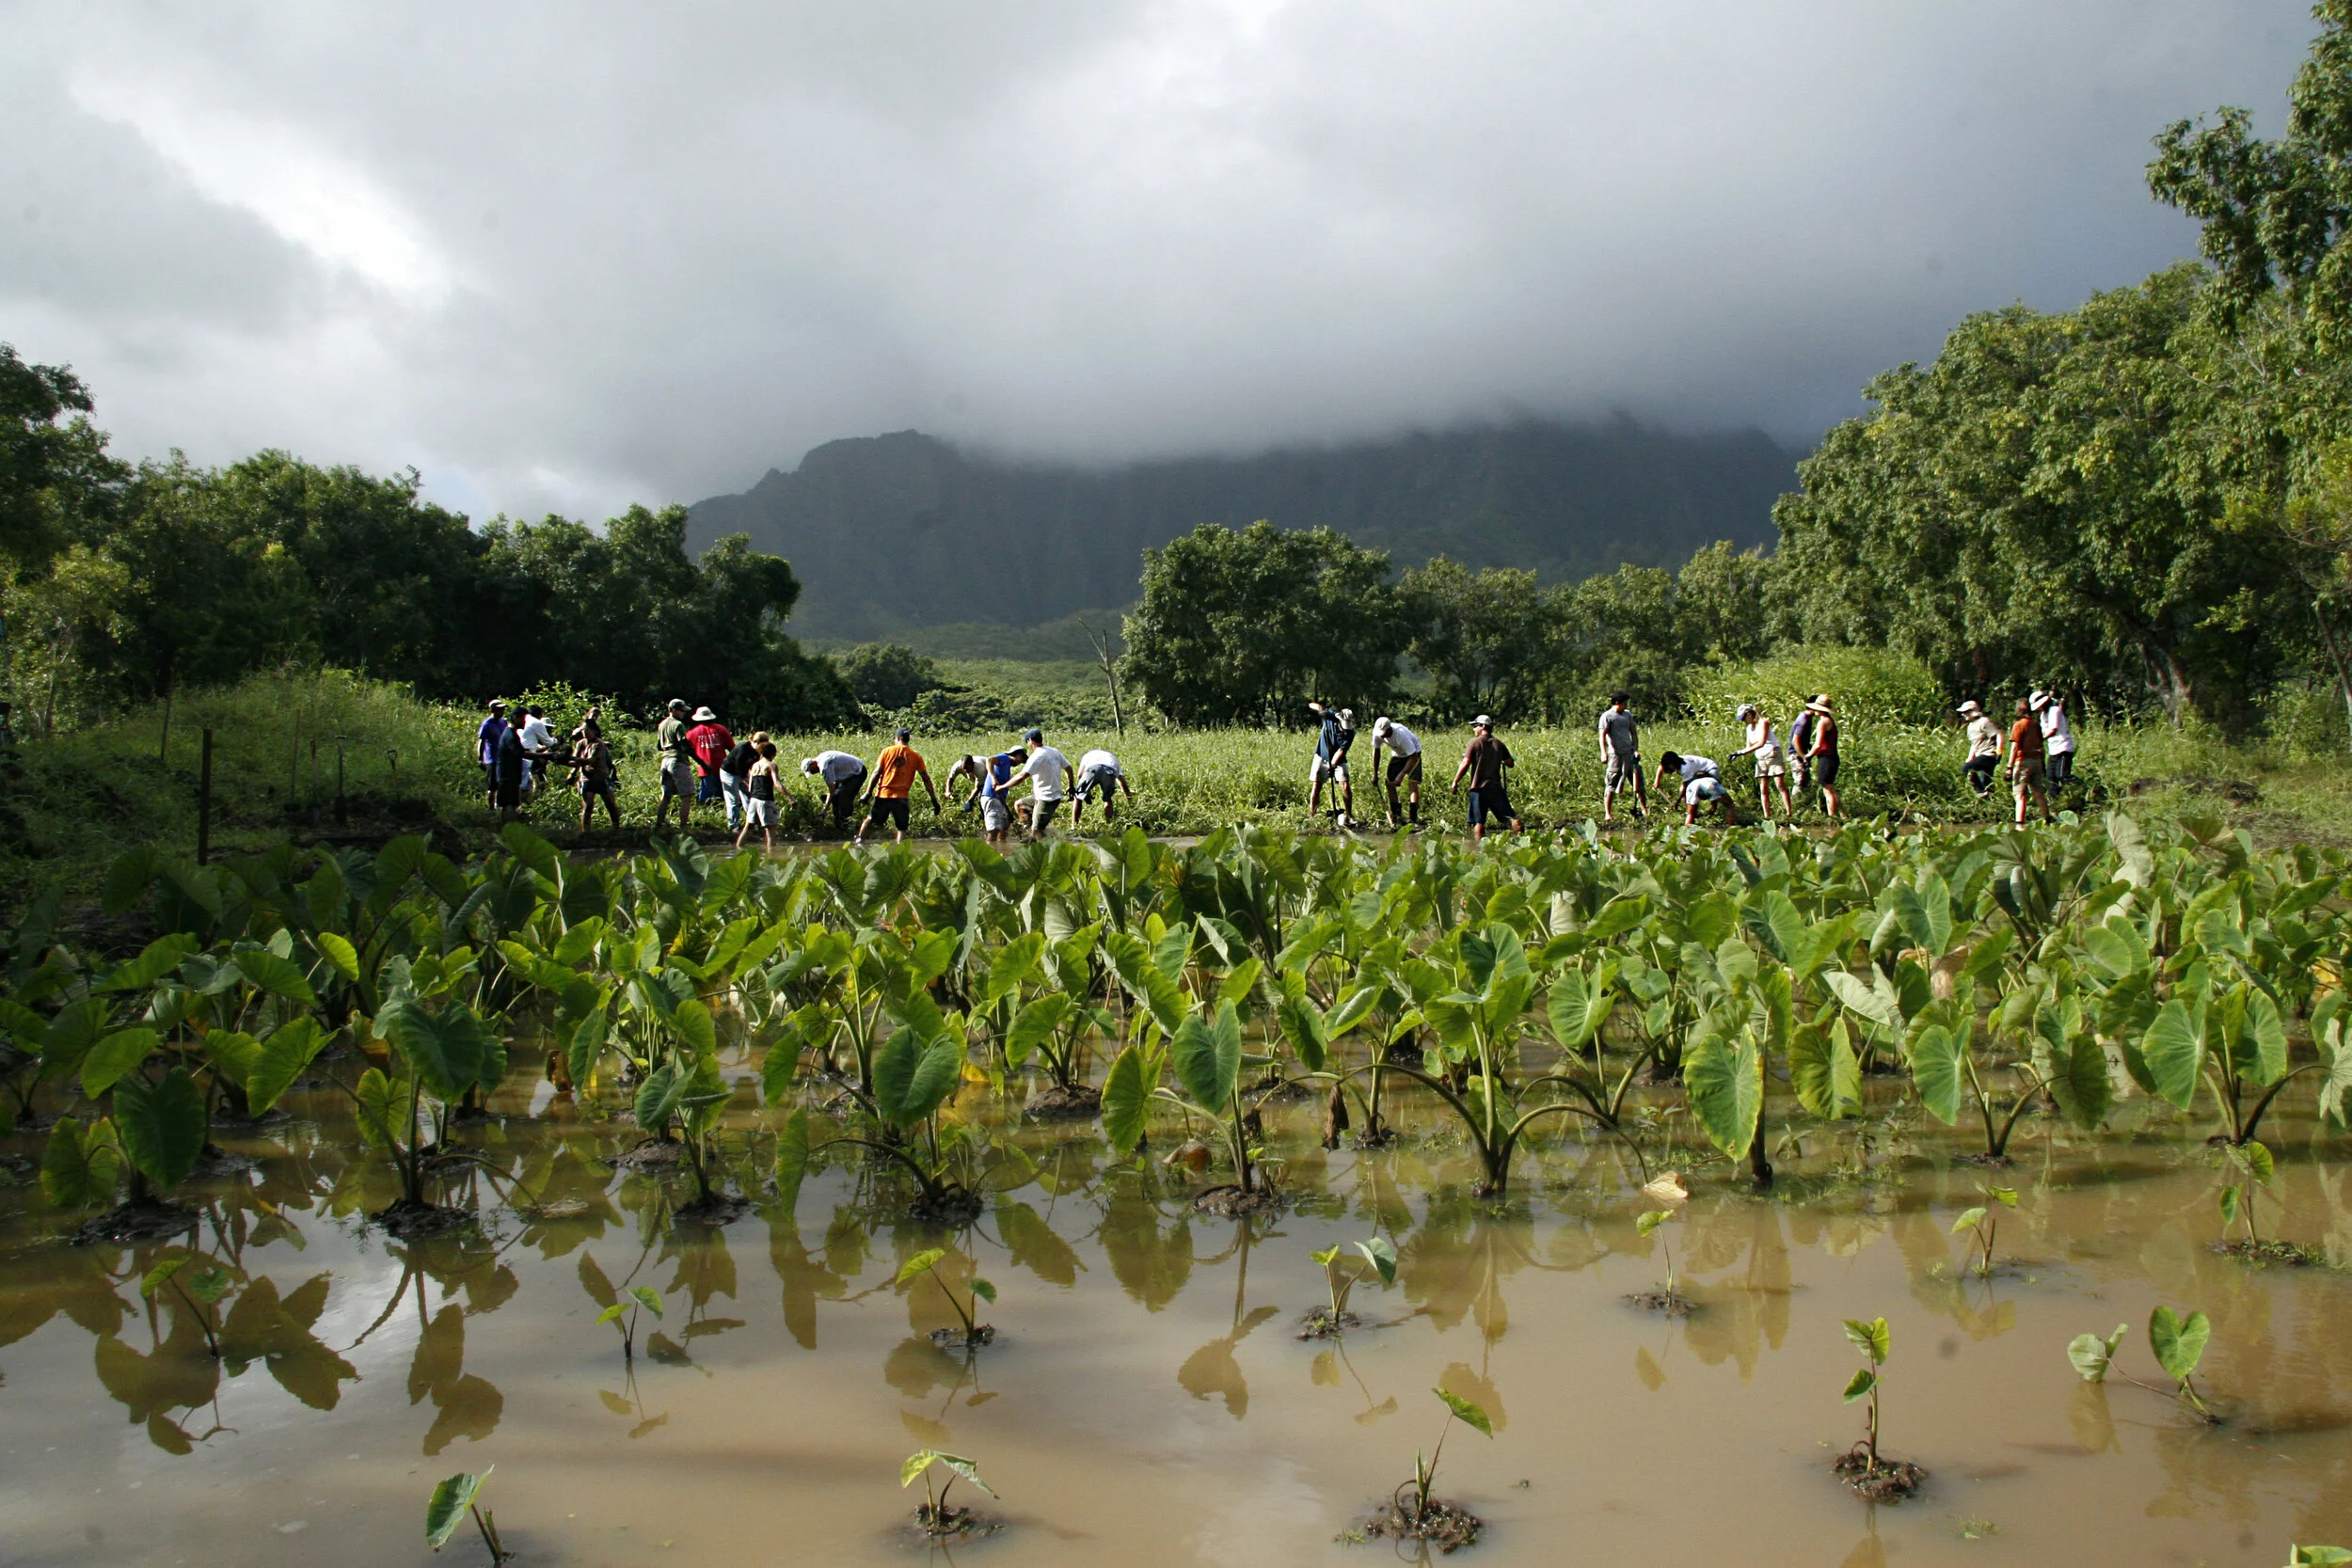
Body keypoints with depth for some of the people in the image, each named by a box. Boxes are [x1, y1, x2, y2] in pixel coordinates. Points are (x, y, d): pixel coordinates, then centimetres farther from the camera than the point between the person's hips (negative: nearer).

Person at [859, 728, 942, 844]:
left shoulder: (887, 751, 2)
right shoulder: (916, 756, 4)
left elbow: (877, 773, -1)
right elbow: (926, 779, 3)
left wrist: (868, 792, 3)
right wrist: (934, 799, 6)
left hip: (883, 794, 1)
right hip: (901, 797, 0)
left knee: (871, 818, 20)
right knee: (901, 828, 10)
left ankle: (860, 839, 10)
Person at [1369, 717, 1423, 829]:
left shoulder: (1401, 735, -39)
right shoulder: (1377, 733, -22)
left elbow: (1413, 758, -34)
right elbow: (1376, 751, -4)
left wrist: (1402, 774, -39)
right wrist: (1375, 773, -3)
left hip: (1412, 753, -6)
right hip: (1397, 754, 6)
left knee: (1413, 783, -20)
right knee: (1389, 782, -5)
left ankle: (1413, 818, -23)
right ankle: (1395, 817, 2)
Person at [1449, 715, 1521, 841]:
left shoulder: (1475, 742, -4)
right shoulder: (1499, 744, 8)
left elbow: (1465, 764, -11)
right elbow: (1510, 763, 11)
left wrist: (1455, 782, -5)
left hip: (1478, 788, -3)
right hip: (1495, 787, 3)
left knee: (1478, 821, 2)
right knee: (1510, 816, 6)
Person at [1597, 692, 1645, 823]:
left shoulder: (1628, 714, 13)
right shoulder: (1607, 716, -5)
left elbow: (1634, 732, 17)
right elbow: (1602, 735, -12)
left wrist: (1636, 749, 6)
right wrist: (1604, 753, -24)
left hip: (1629, 752, 6)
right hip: (1615, 753, -6)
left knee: (1638, 780, 6)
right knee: (1611, 784, -3)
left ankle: (1645, 810, 15)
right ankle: (1607, 814, 1)